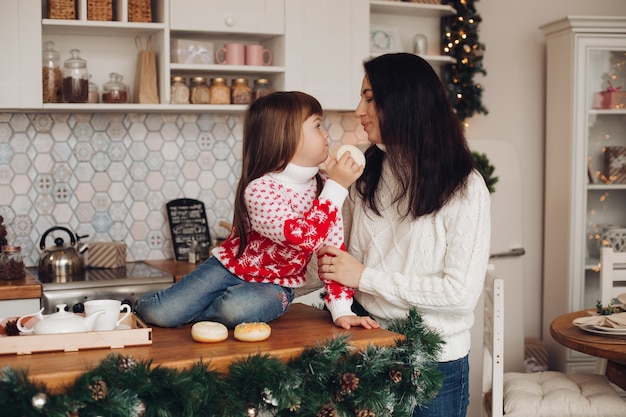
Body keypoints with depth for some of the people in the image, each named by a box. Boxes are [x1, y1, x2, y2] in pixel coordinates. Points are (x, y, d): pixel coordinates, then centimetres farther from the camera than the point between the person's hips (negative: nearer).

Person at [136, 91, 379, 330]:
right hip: (230, 267, -3)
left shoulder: (322, 187, -5)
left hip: (275, 285, 3)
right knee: (157, 312, -19)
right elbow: (304, 237, -37)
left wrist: (342, 309, -14)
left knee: (235, 309, -33)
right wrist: (336, 188, -33)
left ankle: (184, 313, -2)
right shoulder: (259, 190, -24)